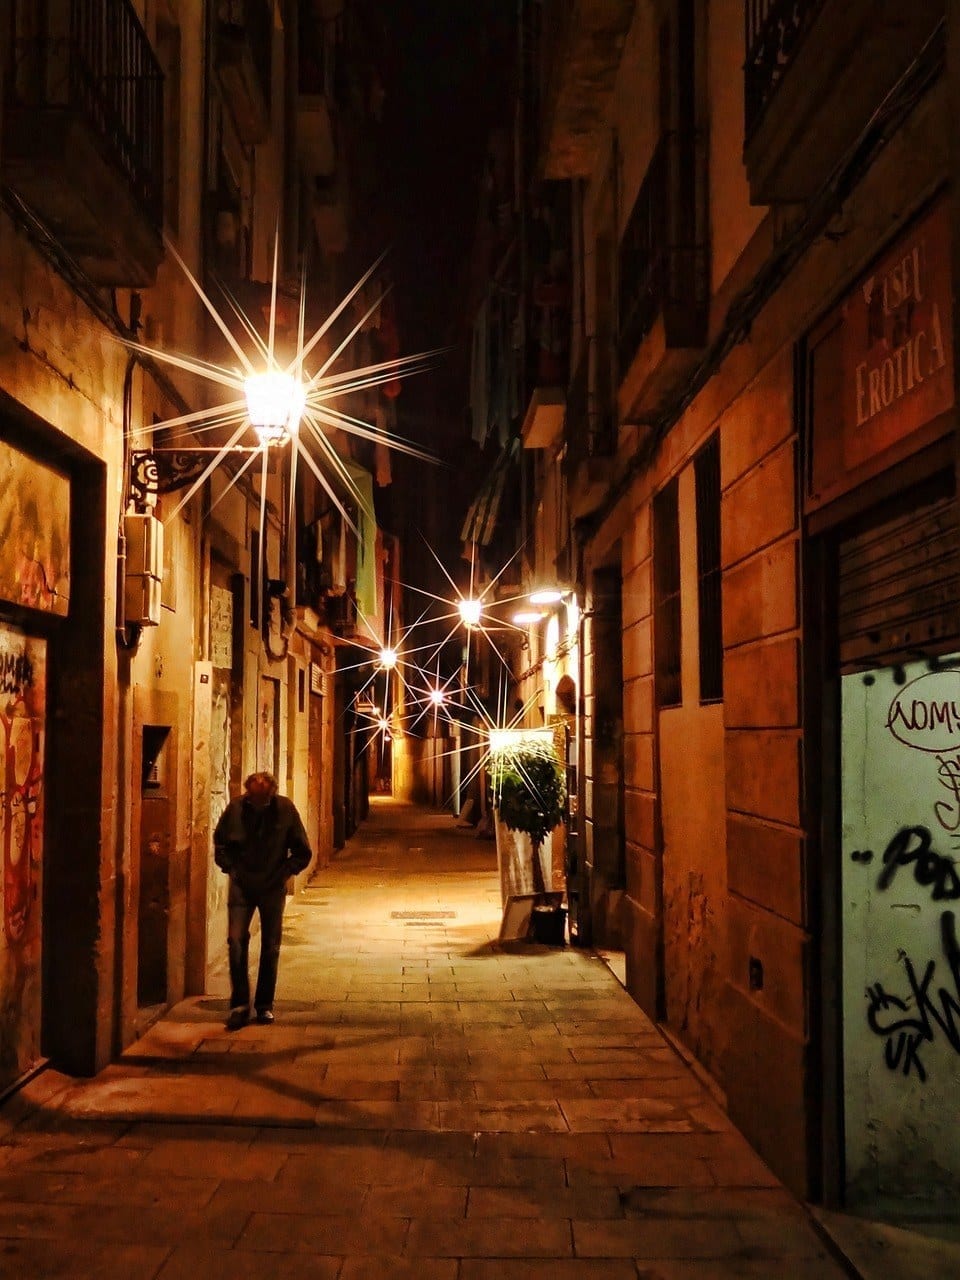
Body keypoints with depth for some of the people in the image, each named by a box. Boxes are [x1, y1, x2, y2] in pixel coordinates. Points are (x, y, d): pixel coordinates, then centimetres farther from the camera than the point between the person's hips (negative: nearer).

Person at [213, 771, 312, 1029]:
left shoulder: (285, 809, -10)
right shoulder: (236, 807, -8)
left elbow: (303, 852, 1)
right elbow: (220, 842, 10)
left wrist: (283, 873, -7)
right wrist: (230, 867, -1)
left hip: (273, 888, 0)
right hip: (242, 885, 0)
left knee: (270, 947, 7)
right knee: (236, 941, -11)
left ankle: (264, 1005, 19)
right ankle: (239, 1004, -1)